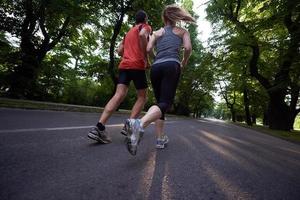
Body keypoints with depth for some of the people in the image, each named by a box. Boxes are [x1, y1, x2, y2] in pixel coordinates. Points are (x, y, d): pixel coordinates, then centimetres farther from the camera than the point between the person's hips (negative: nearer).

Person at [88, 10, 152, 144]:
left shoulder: (129, 32, 33)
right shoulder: (146, 27, 13)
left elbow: (119, 51, 24)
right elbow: (142, 35, -13)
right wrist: (145, 57, -8)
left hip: (124, 65, 6)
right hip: (137, 65, -5)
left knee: (119, 95, -8)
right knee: (142, 97, 5)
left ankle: (99, 127, -22)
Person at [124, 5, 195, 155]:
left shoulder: (156, 33, 26)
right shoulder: (183, 31, 23)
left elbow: (148, 49, 9)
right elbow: (188, 48, 4)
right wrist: (184, 63, 20)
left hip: (156, 67, 3)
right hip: (171, 65, -3)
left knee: (160, 102, 10)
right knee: (165, 103, -15)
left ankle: (160, 139, 5)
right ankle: (139, 124, -43)